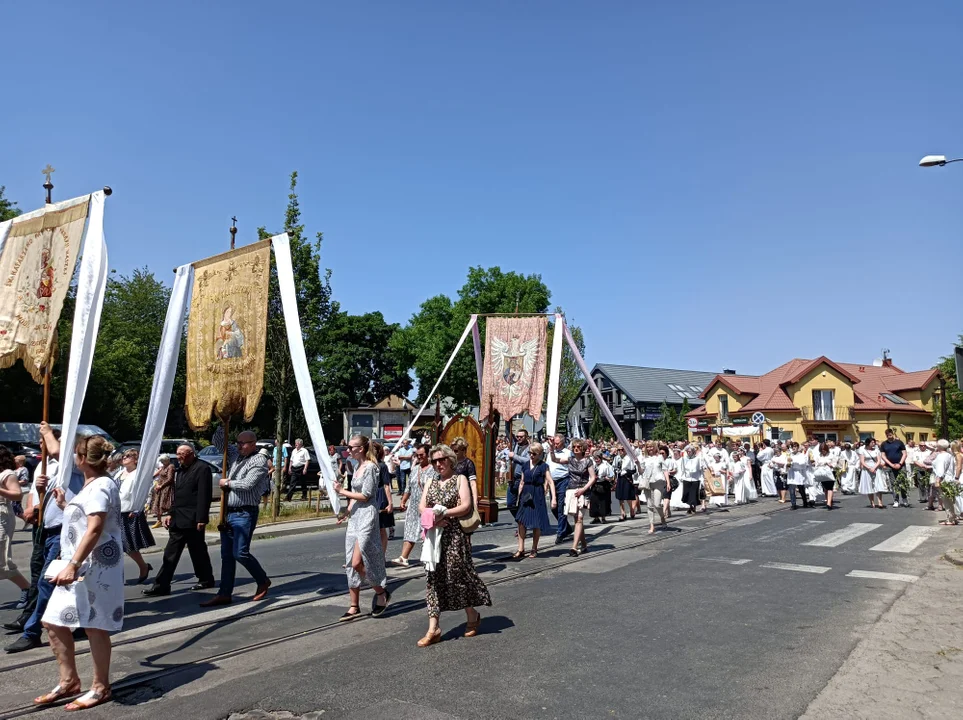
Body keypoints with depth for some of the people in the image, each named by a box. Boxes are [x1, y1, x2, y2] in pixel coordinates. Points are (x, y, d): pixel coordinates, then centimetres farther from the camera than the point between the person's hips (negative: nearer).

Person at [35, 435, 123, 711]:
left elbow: (94, 529, -26)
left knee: (94, 626, -1)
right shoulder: (92, 485, 16)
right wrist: (64, 506, 23)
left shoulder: (100, 486, -16)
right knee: (54, 623, 13)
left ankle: (101, 687, 13)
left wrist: (72, 565, -30)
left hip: (96, 566, -10)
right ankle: (69, 680, 24)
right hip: (80, 565, 10)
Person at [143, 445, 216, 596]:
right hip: (178, 520, 8)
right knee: (170, 554, 5)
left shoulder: (202, 468, -12)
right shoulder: (180, 470, 16)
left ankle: (206, 579, 20)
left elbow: (204, 496, -17)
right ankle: (161, 585, 7)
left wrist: (201, 519, -20)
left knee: (198, 552, 4)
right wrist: (170, 513, 12)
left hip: (192, 520, -8)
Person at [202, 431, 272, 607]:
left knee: (240, 553, -9)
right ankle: (224, 594, 15)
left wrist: (227, 483, -8)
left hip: (244, 514, -8)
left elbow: (247, 484, -21)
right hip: (228, 513, 8)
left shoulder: (259, 461, -11)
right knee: (227, 555, 9)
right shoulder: (237, 456, 14)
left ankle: (263, 582, 13)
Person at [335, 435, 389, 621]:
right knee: (351, 564, 8)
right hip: (355, 516, 9)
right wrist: (347, 511, 6)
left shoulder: (370, 467, -13)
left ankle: (381, 593, 9)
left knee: (357, 562, -12)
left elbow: (365, 496, -16)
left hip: (367, 515, -9)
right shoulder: (357, 467, 13)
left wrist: (343, 492, -8)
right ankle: (354, 607, 15)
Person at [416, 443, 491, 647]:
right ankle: (433, 629, 4)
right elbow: (421, 506, 5)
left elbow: (466, 506, -11)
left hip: (455, 534, -4)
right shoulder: (431, 482, 15)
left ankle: (473, 616, 24)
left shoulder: (460, 479, 1)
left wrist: (444, 513, -19)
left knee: (457, 575, 0)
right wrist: (432, 517, -14)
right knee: (434, 578, 2)